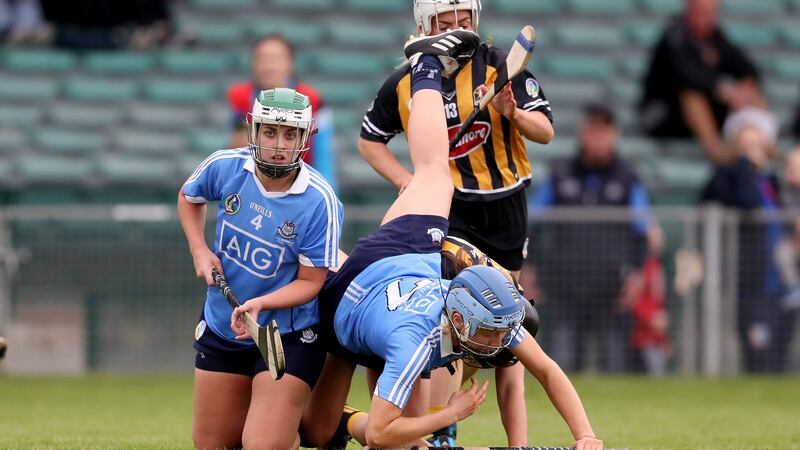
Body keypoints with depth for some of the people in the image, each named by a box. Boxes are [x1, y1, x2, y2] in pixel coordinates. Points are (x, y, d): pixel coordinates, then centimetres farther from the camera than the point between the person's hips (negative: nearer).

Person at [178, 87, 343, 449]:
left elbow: (310, 282, -17)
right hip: (220, 329, 5)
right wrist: (198, 249, 0)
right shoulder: (224, 167, -10)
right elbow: (189, 197, 14)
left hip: (289, 336, -5)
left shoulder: (320, 202, -22)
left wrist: (259, 304, -33)